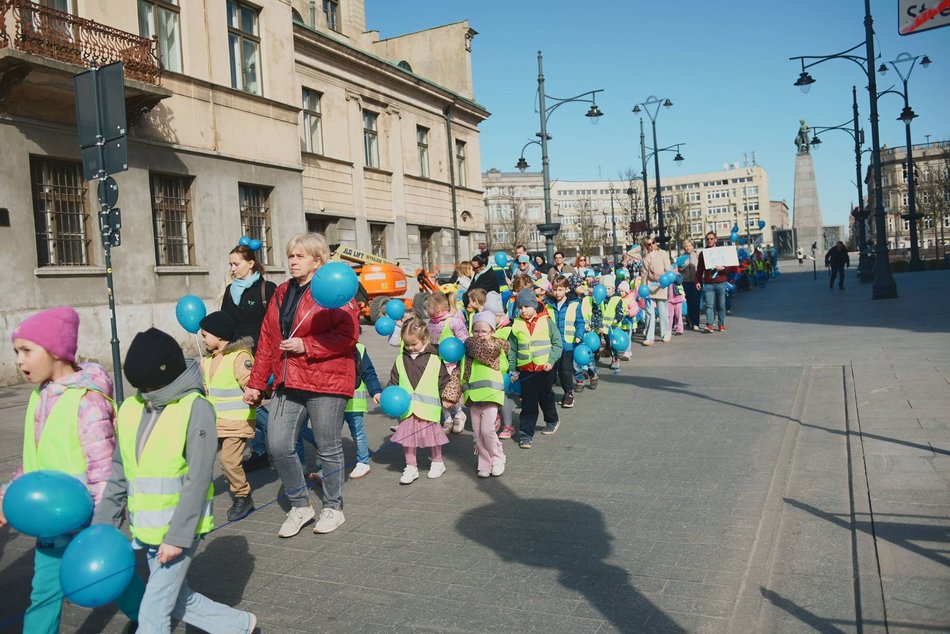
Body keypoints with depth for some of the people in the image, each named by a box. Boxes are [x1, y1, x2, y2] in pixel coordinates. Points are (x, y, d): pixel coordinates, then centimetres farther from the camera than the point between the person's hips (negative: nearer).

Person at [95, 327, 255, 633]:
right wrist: (102, 525, 10)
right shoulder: (130, 409, 3)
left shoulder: (196, 408, -16)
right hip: (148, 530, 7)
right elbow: (120, 474, 11)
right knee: (178, 601, 19)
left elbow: (198, 480, -18)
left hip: (180, 529, -7)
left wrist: (177, 536, -19)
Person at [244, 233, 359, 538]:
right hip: (288, 384, 6)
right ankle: (300, 505, 20)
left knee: (328, 449, 6)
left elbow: (348, 334, -17)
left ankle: (333, 508, 27)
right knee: (278, 445, -1)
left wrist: (305, 346, -18)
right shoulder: (282, 293, 14)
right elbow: (267, 339, 15)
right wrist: (256, 383, 14)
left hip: (326, 384, -6)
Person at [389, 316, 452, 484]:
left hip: (428, 405, -3)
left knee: (431, 432, 5)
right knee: (407, 434, 6)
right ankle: (411, 467, 18)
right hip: (406, 406, 3)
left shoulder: (435, 358, -3)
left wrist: (446, 398, -2)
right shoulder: (401, 359, 7)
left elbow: (443, 379, 2)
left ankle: (437, 462, 26)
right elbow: (394, 380, 10)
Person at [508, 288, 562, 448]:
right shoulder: (517, 325, 2)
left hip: (545, 369, -1)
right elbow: (513, 349, 5)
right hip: (525, 370, 1)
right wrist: (513, 369, 0)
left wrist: (551, 361, -14)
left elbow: (557, 344, -2)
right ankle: (526, 434, 6)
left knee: (546, 398, 16)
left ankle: (552, 420, 42)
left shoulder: (546, 322, -4)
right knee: (528, 403, 1)